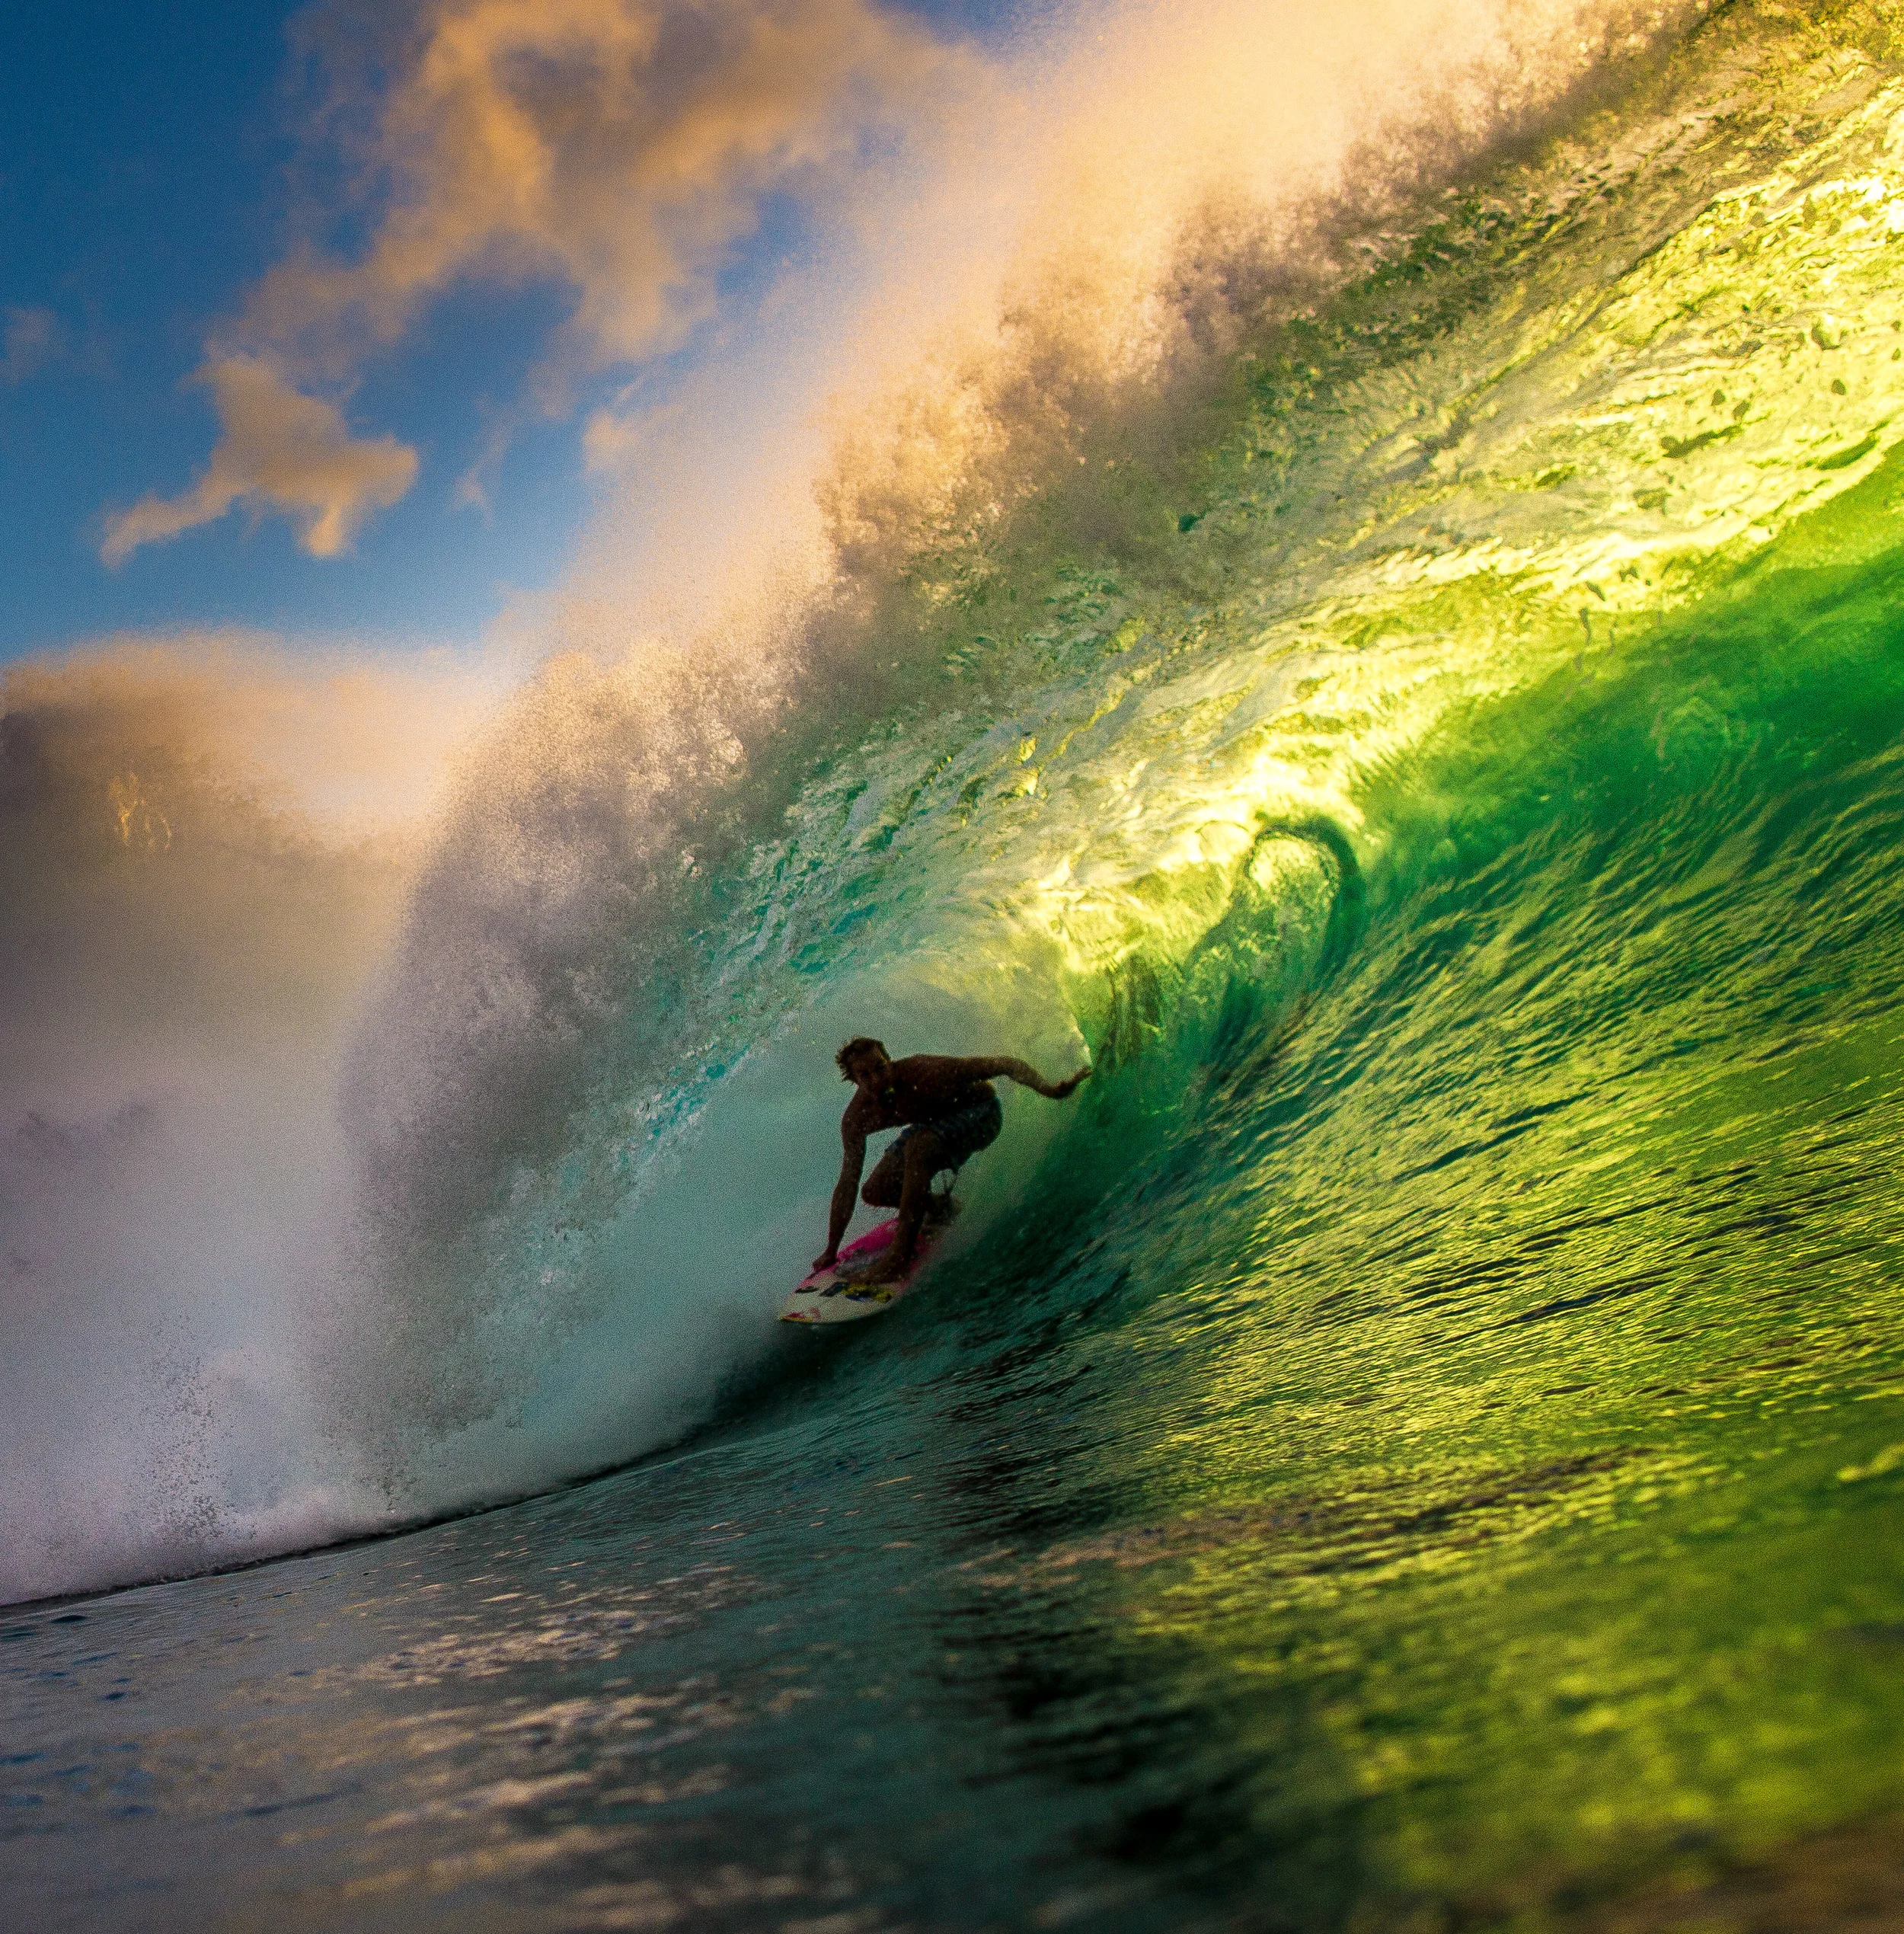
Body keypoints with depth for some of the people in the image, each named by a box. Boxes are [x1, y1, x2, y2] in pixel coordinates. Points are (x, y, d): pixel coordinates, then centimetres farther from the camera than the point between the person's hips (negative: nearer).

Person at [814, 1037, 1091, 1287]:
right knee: (874, 1193, -2)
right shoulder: (856, 1119, -19)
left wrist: (1050, 1089, -51)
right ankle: (939, 1208, 28)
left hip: (979, 1113, -6)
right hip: (934, 1123, 6)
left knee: (917, 1148, -34)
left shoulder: (925, 1073, -36)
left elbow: (1003, 1063, -34)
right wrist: (831, 1251, -5)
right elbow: (847, 1184, -9)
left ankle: (901, 1253, -29)